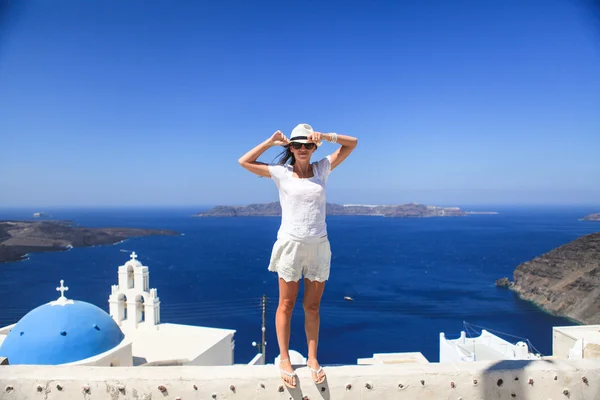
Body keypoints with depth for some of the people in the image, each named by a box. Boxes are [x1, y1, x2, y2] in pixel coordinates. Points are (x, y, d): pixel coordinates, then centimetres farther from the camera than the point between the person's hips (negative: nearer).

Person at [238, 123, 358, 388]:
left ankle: (312, 358, 24)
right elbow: (244, 162, 0)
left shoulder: (322, 169, 5)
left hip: (319, 246, 2)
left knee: (312, 307, 12)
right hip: (290, 245, -2)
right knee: (286, 305, 7)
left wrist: (326, 136, -6)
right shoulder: (281, 173, 0)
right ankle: (284, 359, 20)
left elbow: (352, 143, 8)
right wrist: (271, 141, -2)